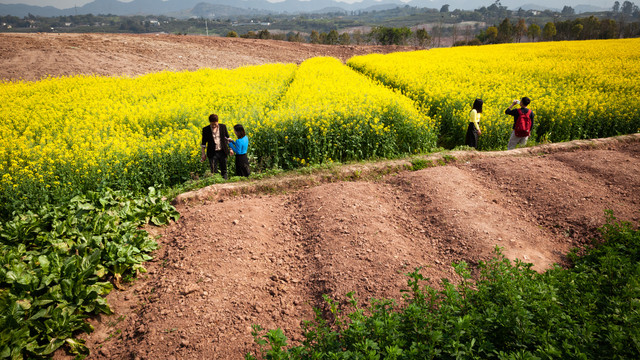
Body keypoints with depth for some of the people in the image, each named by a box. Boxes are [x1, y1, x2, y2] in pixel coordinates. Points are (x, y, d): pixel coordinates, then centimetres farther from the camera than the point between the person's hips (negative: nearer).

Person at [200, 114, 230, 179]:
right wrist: (203, 154, 3)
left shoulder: (223, 127, 0)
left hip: (222, 152, 1)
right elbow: (204, 142, 4)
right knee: (213, 171, 0)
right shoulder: (205, 129, -3)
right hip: (212, 153, -1)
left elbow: (227, 138, 11)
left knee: (224, 169, 10)